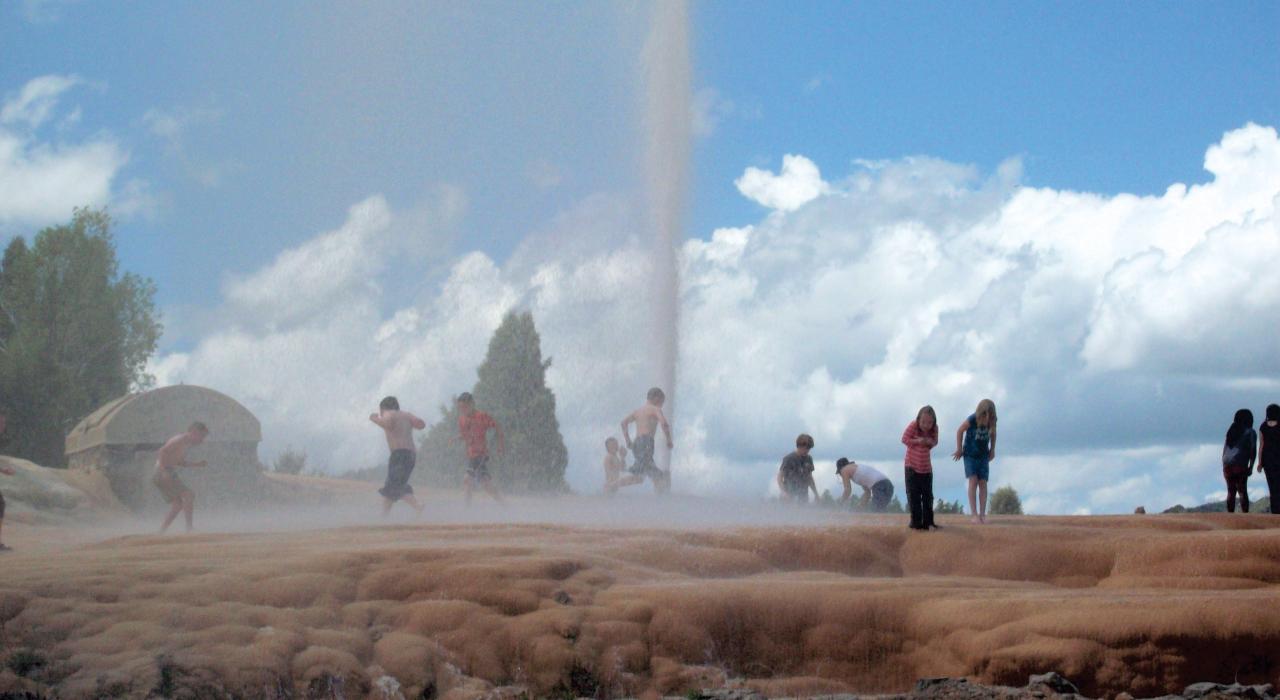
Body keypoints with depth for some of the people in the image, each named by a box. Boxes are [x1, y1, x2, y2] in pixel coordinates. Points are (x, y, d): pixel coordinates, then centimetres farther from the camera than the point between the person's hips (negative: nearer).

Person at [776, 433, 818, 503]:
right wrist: (784, 493, -22)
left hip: (803, 497, 5)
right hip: (791, 497, -5)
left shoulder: (808, 459, 9)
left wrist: (816, 494, 14)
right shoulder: (789, 459, -8)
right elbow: (780, 477, -8)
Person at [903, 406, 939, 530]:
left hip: (926, 467, 3)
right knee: (914, 496, -2)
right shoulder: (912, 426, -18)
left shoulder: (934, 429, -9)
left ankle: (928, 521, 15)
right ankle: (916, 522, 4)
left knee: (928, 496, 8)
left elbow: (935, 441, 3)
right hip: (912, 466, -3)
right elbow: (905, 439, -14)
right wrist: (917, 441, -28)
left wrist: (930, 442, -21)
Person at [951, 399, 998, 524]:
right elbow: (960, 431, -7)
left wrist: (992, 450, 12)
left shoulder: (992, 421, -13)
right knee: (973, 481, -13)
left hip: (983, 456, 3)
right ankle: (974, 514, -16)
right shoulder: (972, 420, -23)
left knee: (983, 483, -2)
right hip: (970, 455, -3)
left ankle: (982, 514, -1)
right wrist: (959, 449, -2)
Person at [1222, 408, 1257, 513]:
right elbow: (1253, 450, -4)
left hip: (1227, 464, 5)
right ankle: (1245, 514, -13)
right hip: (1240, 465, -5)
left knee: (1231, 491, 8)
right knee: (1242, 491, -5)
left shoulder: (1231, 431, 21)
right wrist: (1251, 466, -4)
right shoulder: (1250, 432, 5)